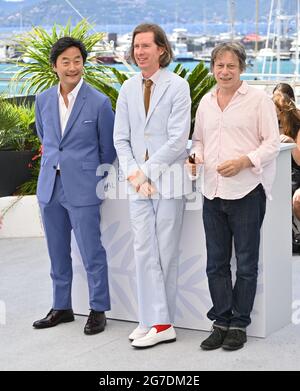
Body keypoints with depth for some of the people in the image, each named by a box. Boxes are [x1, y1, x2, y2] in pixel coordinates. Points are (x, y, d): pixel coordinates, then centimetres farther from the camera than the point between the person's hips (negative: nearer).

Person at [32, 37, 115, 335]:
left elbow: (108, 149, 2)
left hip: (82, 189, -5)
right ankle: (61, 307, 26)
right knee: (58, 253, 14)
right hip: (50, 187, 5)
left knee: (91, 253, -1)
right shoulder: (43, 100, 6)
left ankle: (98, 310, 13)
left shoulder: (99, 103, -8)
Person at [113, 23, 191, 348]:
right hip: (138, 183, 4)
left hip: (167, 180, -4)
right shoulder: (127, 89, 10)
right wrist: (132, 174, -5)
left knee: (166, 253, 2)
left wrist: (145, 171, -12)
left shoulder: (177, 87, -5)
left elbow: (178, 139, -12)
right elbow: (121, 138, 9)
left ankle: (157, 320, 10)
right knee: (144, 251, 1)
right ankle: (157, 322, 5)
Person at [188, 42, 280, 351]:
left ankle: (239, 325, 13)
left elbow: (272, 143, -6)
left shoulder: (258, 100, -3)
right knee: (216, 263, 9)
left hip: (247, 191, -5)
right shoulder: (206, 102, 13)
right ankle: (221, 322, 18)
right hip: (213, 192, 5)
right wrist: (196, 157, 1)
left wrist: (242, 162, -18)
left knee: (246, 263, 3)